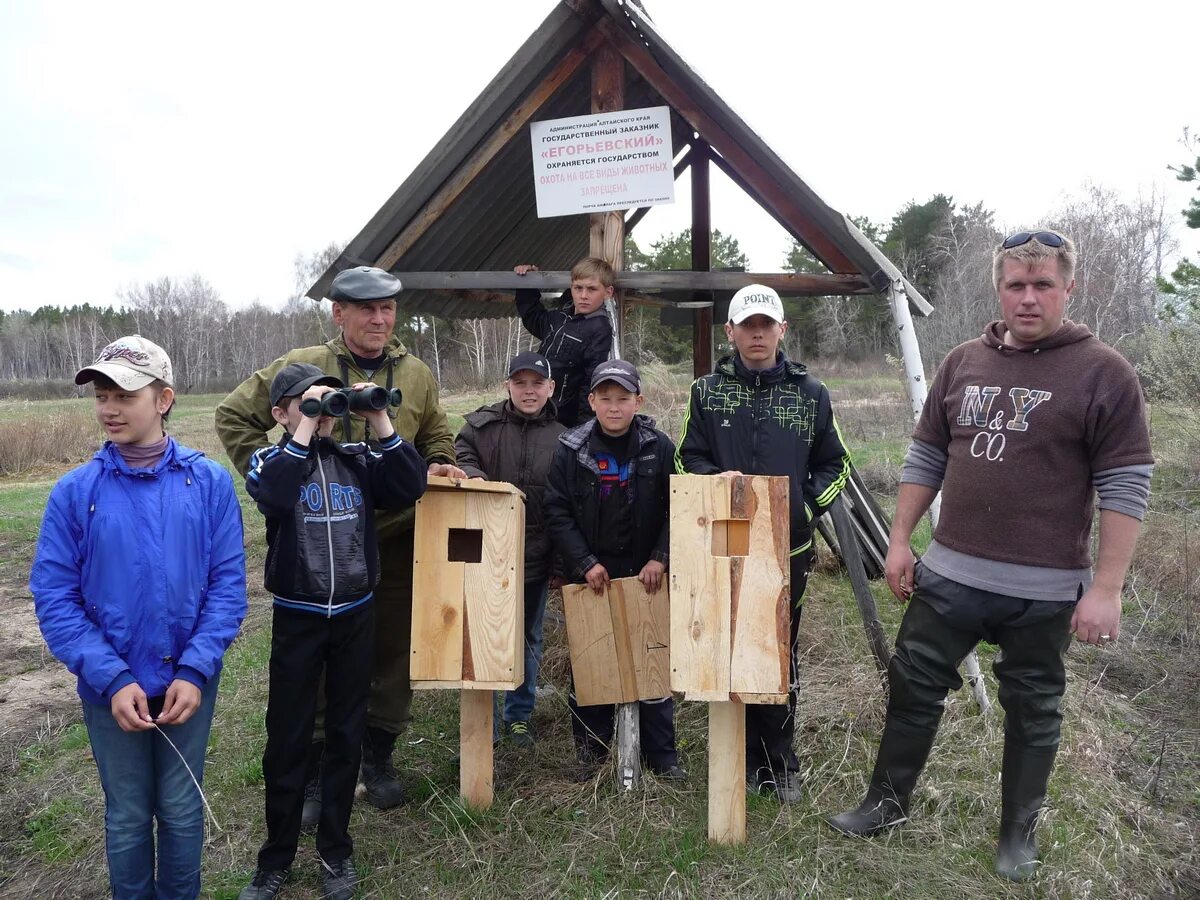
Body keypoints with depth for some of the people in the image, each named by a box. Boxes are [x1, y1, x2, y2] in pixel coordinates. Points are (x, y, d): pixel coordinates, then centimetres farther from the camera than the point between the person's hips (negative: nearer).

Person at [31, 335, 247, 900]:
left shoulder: (209, 482, -9)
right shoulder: (74, 491, -9)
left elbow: (228, 583, -9)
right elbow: (54, 597, -8)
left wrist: (193, 670, -17)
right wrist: (112, 679, -17)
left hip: (189, 681, 0)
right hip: (110, 688, 0)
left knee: (182, 808, 18)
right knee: (127, 816, 18)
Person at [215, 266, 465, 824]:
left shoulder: (417, 375, 4)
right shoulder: (300, 367, -5)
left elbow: (436, 437, 17)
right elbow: (233, 416, 4)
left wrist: (437, 465, -4)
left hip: (395, 541, 3)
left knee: (393, 652, 12)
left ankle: (378, 758, 33)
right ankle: (309, 772, 25)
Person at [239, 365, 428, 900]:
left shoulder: (356, 460, 3)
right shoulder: (270, 460, -3)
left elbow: (410, 489, -12)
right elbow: (274, 495, -26)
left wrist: (379, 420, -16)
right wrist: (305, 428, -26)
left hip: (356, 615, 2)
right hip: (297, 619, -2)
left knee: (346, 734, 12)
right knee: (287, 739, 8)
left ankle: (335, 849, 30)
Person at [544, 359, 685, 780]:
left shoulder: (659, 448, -4)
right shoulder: (571, 449, -3)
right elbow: (557, 511, -4)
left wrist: (660, 558, -12)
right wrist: (584, 563, -11)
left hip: (646, 574, 0)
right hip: (589, 574, 1)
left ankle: (662, 753, 21)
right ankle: (590, 749, 25)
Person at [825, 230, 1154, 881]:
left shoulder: (1103, 374, -8)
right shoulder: (962, 363, 5)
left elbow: (1124, 487, -9)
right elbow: (925, 457, 11)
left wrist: (1106, 588, -13)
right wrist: (900, 539, 7)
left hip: (1044, 590, -3)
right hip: (949, 575, 4)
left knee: (1032, 711, 14)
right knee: (913, 689, 12)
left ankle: (1019, 832, 34)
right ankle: (887, 801, 31)